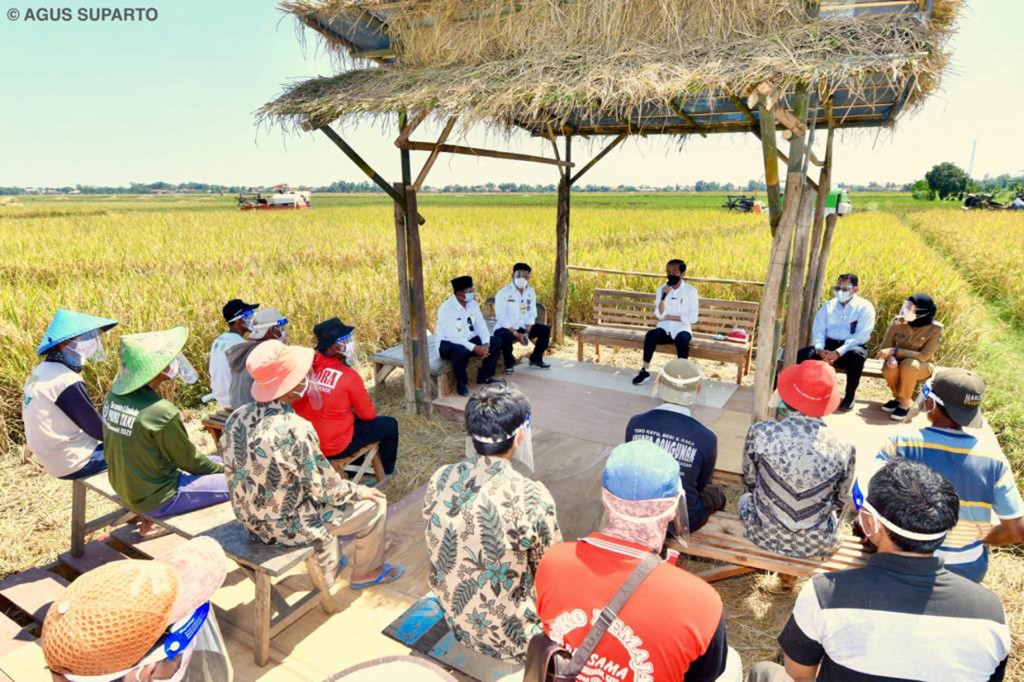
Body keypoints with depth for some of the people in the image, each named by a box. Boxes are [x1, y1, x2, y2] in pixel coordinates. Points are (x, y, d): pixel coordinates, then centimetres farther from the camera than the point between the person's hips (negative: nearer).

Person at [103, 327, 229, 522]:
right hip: (156, 500, -8)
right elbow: (189, 461, -14)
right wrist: (224, 469, 4)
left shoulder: (114, 396, -5)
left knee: (216, 461, 20)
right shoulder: (162, 413, -28)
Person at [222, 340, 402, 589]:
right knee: (374, 504, 6)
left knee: (323, 501, 32)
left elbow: (232, 471, 6)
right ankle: (366, 572, 28)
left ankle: (327, 571, 41)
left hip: (250, 521, 8)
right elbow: (325, 488, -22)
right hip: (286, 526, -8)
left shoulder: (237, 417, -8)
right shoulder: (295, 429, -32)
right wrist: (359, 491, -2)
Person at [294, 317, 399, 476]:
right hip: (336, 447, -6)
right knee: (389, 424, 9)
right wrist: (371, 407, 13)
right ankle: (386, 471, 31)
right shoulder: (348, 376, -23)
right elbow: (368, 414, -11)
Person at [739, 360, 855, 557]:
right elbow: (840, 502, -1)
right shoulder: (843, 448, -17)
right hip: (817, 544, 1)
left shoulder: (761, 433, -20)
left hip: (765, 536, -1)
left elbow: (749, 482, -3)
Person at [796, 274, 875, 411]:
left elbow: (861, 336, -15)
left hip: (852, 347, -3)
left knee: (857, 354, -39)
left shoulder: (864, 307, -3)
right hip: (829, 346, 3)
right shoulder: (828, 305, 9)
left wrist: (838, 353, -28)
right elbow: (818, 330, 1)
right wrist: (820, 349, -20)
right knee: (802, 354, -24)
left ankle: (850, 395, -16)